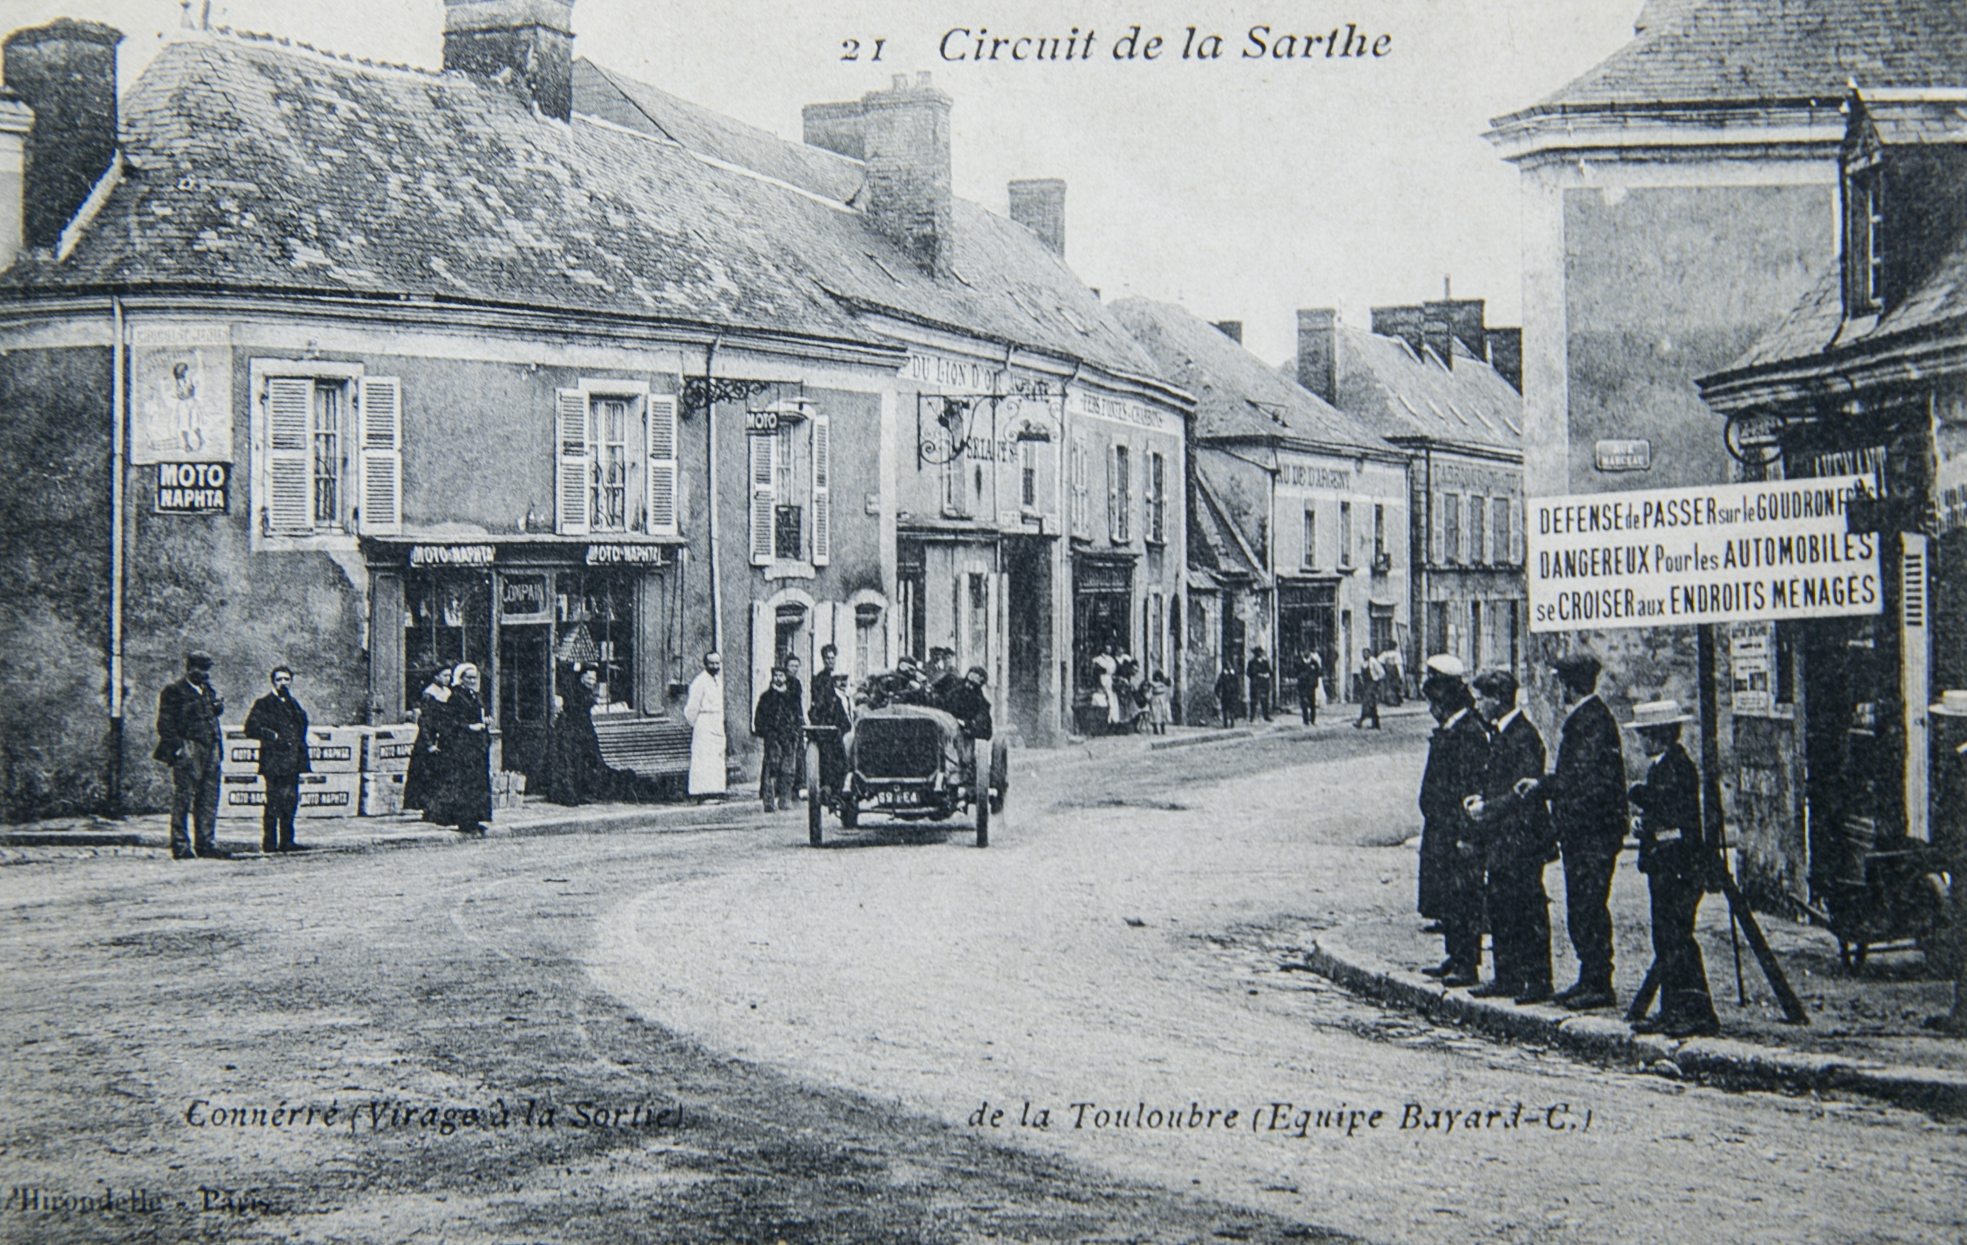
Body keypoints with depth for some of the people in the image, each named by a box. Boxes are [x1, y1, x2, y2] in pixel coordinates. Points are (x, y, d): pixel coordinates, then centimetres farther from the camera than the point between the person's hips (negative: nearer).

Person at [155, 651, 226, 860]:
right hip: (188, 752, -7)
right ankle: (180, 847, -1)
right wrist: (178, 747, -15)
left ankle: (206, 843, 12)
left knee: (209, 800, 7)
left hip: (210, 751, 7)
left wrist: (218, 708, 7)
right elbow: (165, 723, -6)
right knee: (183, 799, -4)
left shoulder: (208, 692, 20)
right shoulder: (173, 691, -2)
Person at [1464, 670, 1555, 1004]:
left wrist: (1488, 808, -15)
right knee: (1500, 908, 12)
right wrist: (1482, 800, 6)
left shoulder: (1523, 735, -16)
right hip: (1501, 839, 10)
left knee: (1530, 911, -4)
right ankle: (1507, 978, 19)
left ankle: (1538, 982, 1)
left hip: (1523, 838, -10)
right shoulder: (1499, 733, 13)